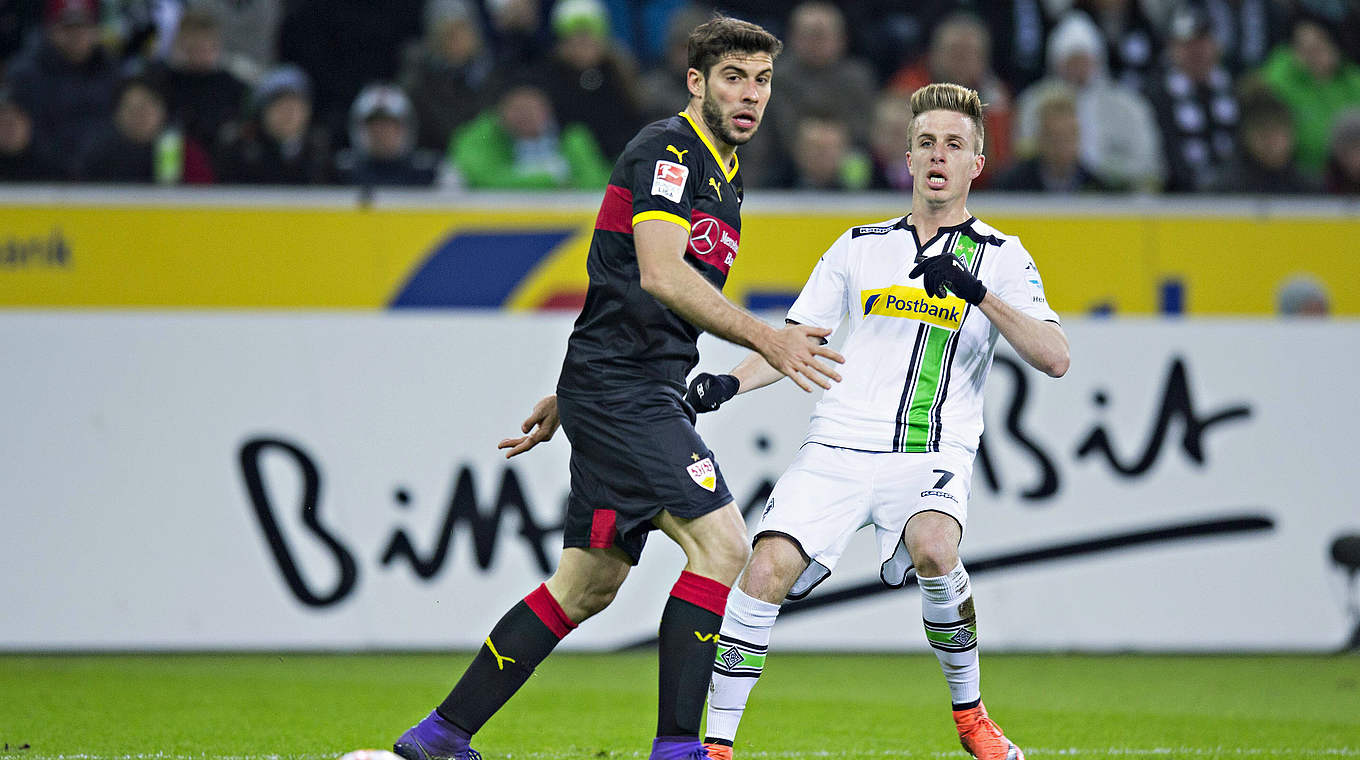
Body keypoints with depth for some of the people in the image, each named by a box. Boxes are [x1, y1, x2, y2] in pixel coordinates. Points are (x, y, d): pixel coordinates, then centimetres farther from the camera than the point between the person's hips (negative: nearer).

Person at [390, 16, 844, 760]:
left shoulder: (722, 175, 20)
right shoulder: (666, 149, -10)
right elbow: (658, 275, -23)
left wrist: (565, 398, 28)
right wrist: (764, 337, -28)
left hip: (644, 397, 10)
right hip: (619, 390, -10)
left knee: (588, 584, 11)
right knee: (722, 546, -17)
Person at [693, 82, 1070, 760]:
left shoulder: (1000, 257, 9)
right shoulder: (859, 247, 17)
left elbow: (1054, 358, -4)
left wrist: (980, 294, -16)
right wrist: (730, 383, -1)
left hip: (932, 457, -2)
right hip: (839, 447, 2)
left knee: (932, 547, -33)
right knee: (768, 567, -20)